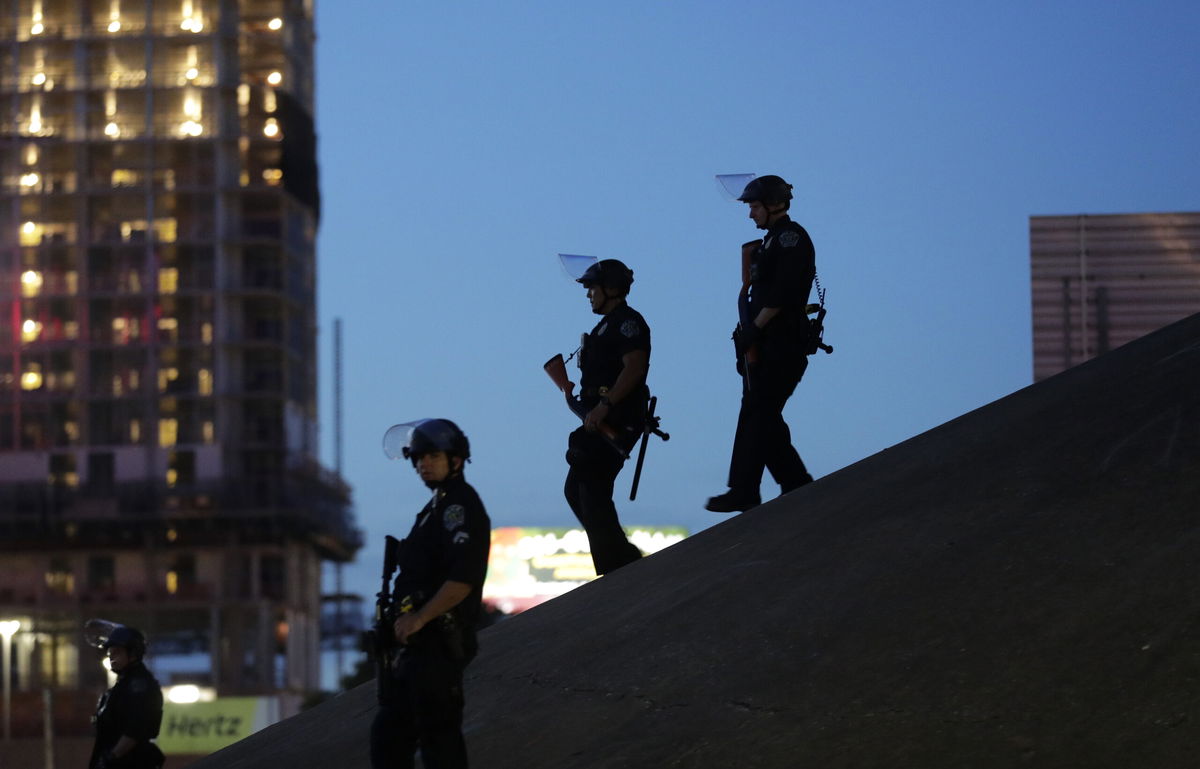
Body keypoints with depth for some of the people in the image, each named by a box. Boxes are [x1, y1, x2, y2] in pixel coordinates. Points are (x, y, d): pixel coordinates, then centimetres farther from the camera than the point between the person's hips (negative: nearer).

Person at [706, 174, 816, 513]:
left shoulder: (791, 237, -9)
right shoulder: (772, 241, 21)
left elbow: (782, 294, -19)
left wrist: (754, 328, -18)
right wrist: (748, 334, 11)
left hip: (781, 345, -10)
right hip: (764, 345, 10)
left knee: (756, 414, -12)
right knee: (763, 416, 9)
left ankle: (743, 491, -13)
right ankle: (796, 482, 14)